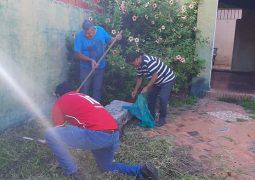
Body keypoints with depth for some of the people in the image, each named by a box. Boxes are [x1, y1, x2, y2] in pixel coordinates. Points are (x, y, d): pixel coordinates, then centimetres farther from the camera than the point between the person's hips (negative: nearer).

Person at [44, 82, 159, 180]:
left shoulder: (59, 103, 13)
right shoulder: (83, 96, 33)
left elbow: (59, 130, 16)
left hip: (97, 135, -8)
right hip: (114, 135, 8)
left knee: (50, 134, 4)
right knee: (106, 167, 32)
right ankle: (142, 170, 13)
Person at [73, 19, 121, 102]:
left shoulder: (100, 30, -10)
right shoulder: (79, 36, -19)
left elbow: (109, 41, 5)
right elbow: (77, 54, -21)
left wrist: (116, 38, -17)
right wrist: (91, 60, -31)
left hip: (100, 67, 3)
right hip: (86, 68, -2)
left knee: (97, 89, 15)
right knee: (84, 90, 8)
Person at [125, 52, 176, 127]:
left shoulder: (149, 61, -33)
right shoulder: (139, 65, -4)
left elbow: (155, 76, -32)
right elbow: (139, 78, 8)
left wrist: (146, 87, -27)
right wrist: (135, 90, 7)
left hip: (167, 79, -9)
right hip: (157, 81, 9)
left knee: (162, 98, -17)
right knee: (150, 96, 8)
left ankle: (162, 119, -2)